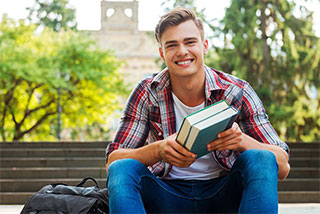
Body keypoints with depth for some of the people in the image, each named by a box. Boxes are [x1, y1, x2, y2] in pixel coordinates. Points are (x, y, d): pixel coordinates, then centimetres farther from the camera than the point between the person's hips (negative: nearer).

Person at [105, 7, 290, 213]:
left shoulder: (237, 92, -8)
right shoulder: (147, 94, -7)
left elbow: (282, 167, -10)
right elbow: (112, 161, -12)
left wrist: (242, 141, -31)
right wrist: (158, 150, -32)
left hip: (222, 196, 0)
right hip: (167, 195, 0)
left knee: (260, 160, -28)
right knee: (122, 168, -27)